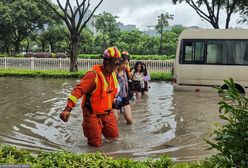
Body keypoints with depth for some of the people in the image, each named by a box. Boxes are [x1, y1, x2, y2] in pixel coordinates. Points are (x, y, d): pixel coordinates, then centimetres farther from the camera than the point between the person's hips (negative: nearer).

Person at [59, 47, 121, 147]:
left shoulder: (113, 74, 1)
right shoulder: (93, 74, -23)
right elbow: (79, 90, -30)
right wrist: (68, 108, -38)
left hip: (107, 112, 7)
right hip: (92, 113, -7)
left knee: (114, 137, 15)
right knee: (96, 143, 2)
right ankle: (86, 127, 28)